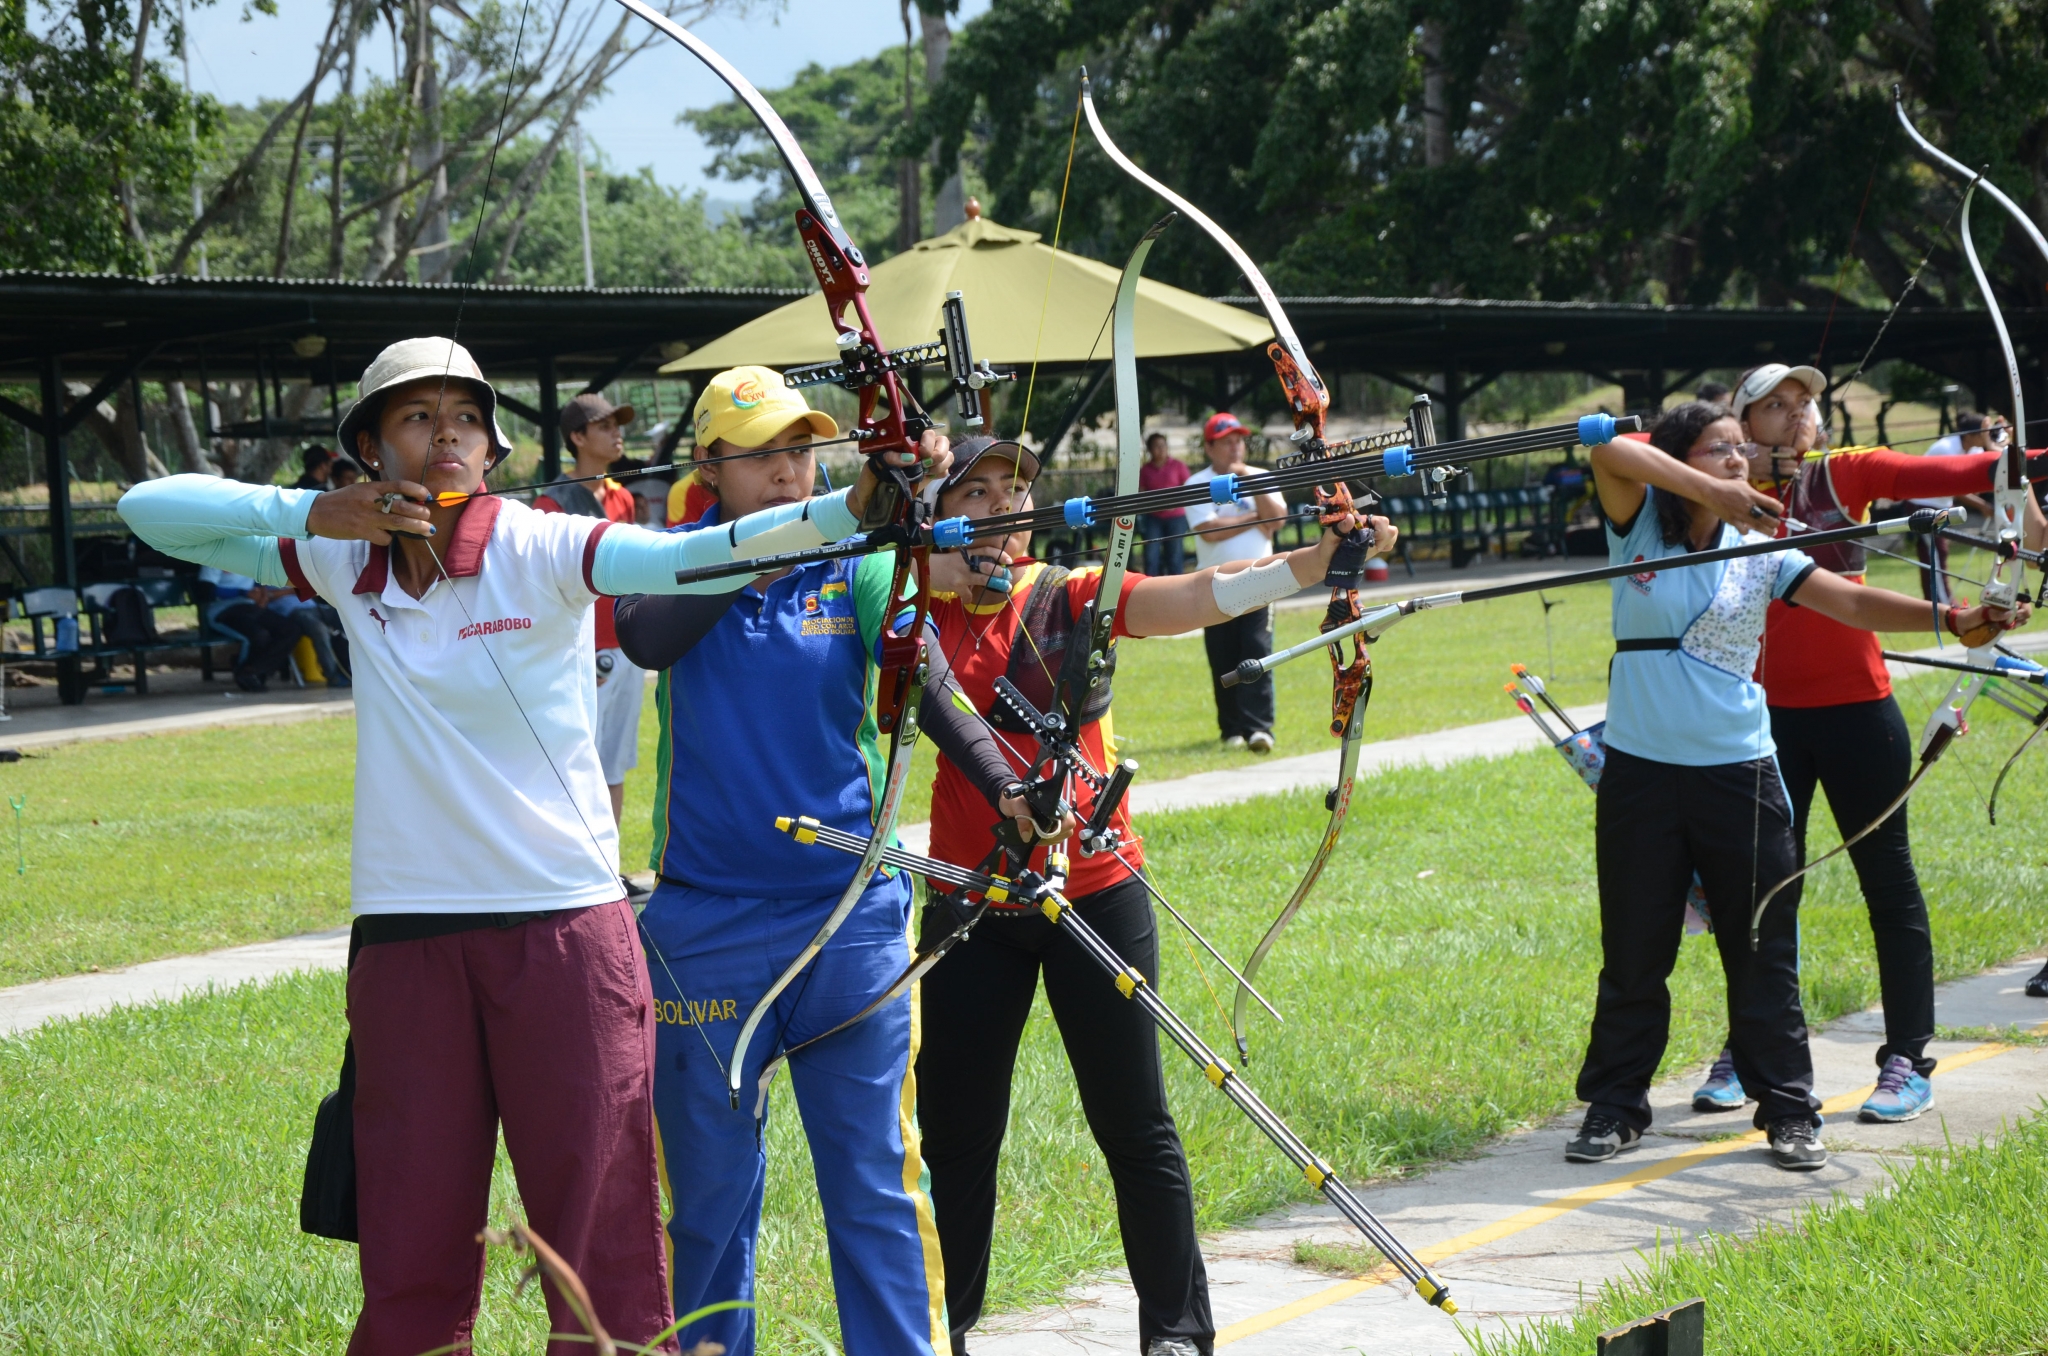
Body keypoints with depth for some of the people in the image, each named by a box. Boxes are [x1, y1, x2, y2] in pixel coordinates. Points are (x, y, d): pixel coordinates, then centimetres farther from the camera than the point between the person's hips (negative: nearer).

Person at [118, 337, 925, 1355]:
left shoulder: (537, 550, -6)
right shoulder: (347, 562, 6)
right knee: (410, 1259, 5)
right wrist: (312, 512, -4)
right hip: (404, 939, 3)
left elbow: (687, 556, -23)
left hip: (563, 927, -3)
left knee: (602, 1234, -3)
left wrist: (851, 507, -40)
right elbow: (150, 509, 10)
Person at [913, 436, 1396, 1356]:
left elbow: (1202, 595, -14)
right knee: (953, 1126, 9)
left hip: (1095, 892, -1)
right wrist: (945, 569, -28)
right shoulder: (923, 611, 3)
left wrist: (1318, 559, -28)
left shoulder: (1074, 598, -2)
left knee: (1134, 1125, 2)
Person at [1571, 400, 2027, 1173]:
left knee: (1763, 949, 2)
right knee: (1634, 950, 7)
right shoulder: (1638, 530, -1)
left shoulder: (1760, 552, 1)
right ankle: (1615, 1105, 20)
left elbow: (1852, 601, -11)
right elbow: (1612, 454, -20)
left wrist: (1952, 619, -27)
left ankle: (1788, 1111, 12)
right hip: (1641, 770, -1)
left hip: (1738, 771, 1)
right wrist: (1712, 494, -29)